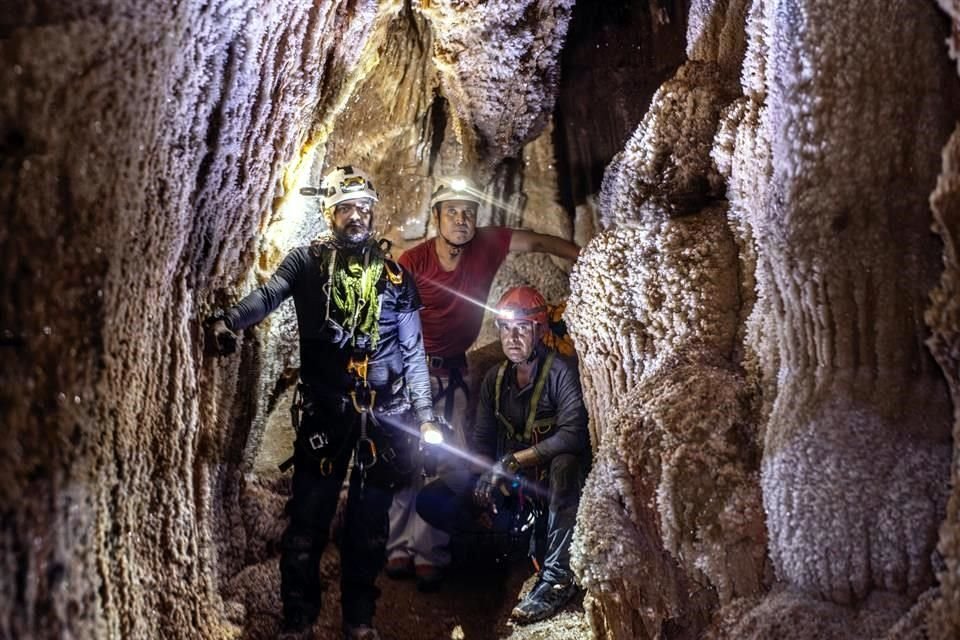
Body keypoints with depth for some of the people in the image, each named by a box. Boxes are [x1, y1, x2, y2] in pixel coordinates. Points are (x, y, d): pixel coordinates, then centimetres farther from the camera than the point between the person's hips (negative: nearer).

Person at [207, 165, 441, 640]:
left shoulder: (394, 275, 11)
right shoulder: (307, 262, 4)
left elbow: (413, 350, 12)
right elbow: (268, 295, -16)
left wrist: (425, 415, 6)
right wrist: (229, 321, -38)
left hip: (385, 413, 2)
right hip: (325, 409, -2)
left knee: (369, 521, 7)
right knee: (309, 516, -1)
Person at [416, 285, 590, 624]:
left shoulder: (562, 372, -13)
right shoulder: (495, 379, 6)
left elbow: (574, 434, -27)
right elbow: (480, 441, 7)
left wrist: (515, 460, -31)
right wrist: (485, 477, -14)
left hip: (552, 481, -5)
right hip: (509, 485, 6)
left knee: (565, 464, -42)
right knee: (431, 501, -8)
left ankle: (557, 577, -35)